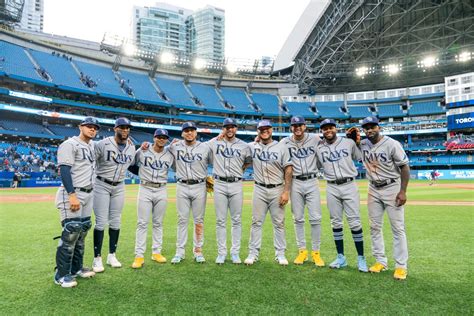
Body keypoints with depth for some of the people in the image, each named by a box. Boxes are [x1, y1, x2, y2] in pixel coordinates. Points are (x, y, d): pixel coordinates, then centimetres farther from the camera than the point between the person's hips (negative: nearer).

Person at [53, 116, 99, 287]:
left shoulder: (92, 146, 16)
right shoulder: (70, 144, -9)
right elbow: (65, 170, -18)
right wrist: (72, 195, -26)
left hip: (88, 194, 9)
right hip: (72, 194, -9)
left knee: (82, 230, 13)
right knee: (71, 232, -8)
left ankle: (76, 268, 27)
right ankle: (61, 275, 5)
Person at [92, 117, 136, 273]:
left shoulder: (132, 147, 3)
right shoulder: (103, 144, -14)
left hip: (119, 187, 5)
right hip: (102, 186, -5)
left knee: (115, 222, 10)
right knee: (101, 222, -3)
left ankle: (112, 255, 23)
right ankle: (97, 258, 10)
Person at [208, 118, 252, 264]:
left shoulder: (244, 146, 9)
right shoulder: (214, 143, 5)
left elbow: (248, 162, 21)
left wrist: (238, 171, 8)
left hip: (236, 185, 1)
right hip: (219, 185, 0)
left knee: (237, 220, 5)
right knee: (220, 220, 3)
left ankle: (235, 252, 15)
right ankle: (221, 252, 13)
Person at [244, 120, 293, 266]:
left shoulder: (281, 147, 0)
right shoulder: (252, 147, 5)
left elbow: (288, 170, -2)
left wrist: (286, 191, -9)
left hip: (277, 190, -1)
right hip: (259, 189, 1)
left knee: (279, 223, 6)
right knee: (256, 222, 5)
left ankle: (280, 254, 16)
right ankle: (253, 253, 13)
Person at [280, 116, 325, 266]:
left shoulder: (315, 139, 1)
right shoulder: (285, 142, 1)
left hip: (312, 182, 0)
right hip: (295, 183, 1)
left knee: (315, 219, 0)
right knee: (298, 219, 7)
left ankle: (316, 252, 14)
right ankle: (302, 251, 20)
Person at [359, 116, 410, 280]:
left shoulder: (392, 144, -14)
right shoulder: (362, 144, 1)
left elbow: (405, 167, -11)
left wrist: (402, 191, -17)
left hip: (392, 188, -5)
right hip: (373, 190, 5)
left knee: (398, 228, -1)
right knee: (374, 227, 10)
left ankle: (401, 266, 8)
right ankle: (380, 261, 23)